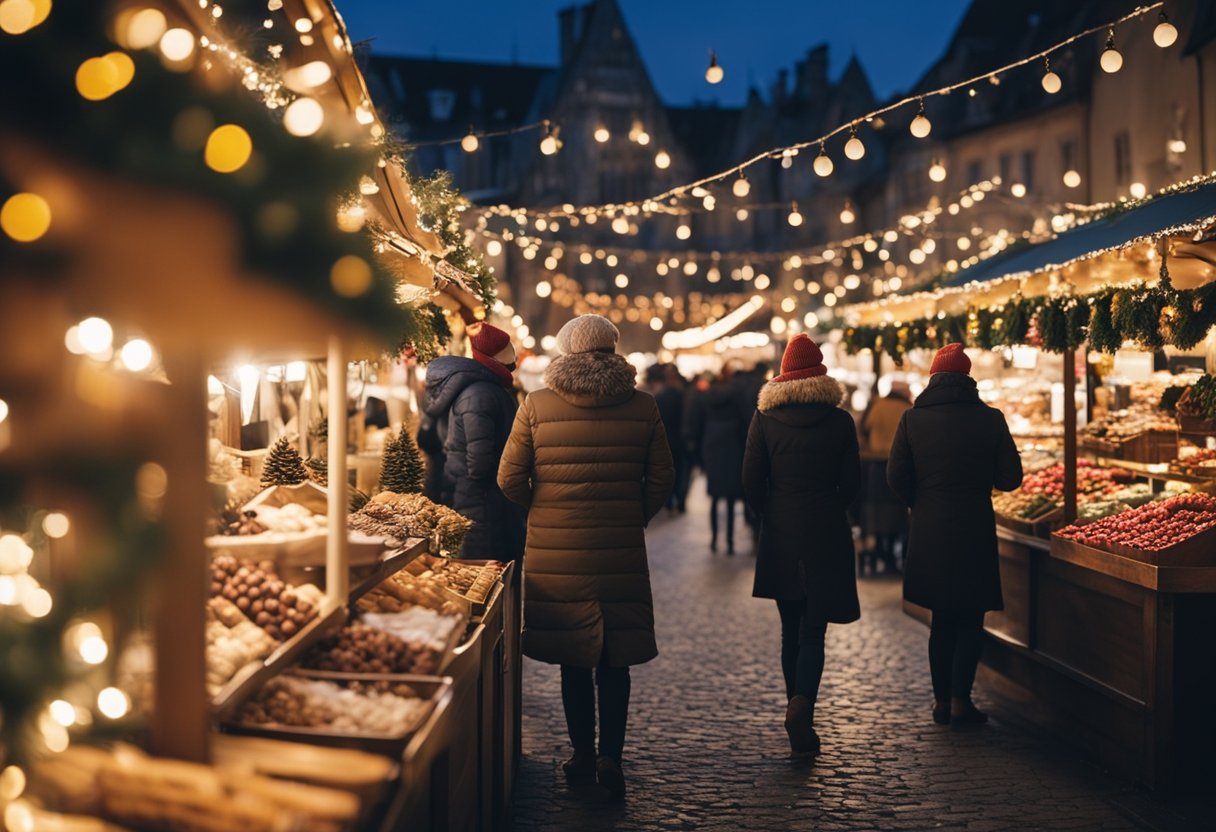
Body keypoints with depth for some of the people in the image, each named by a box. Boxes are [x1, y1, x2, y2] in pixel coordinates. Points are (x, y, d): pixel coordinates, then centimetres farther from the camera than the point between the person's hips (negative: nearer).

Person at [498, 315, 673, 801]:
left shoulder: (536, 406, -4)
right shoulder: (643, 407, -1)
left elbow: (509, 479, -1)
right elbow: (661, 481, 4)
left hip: (556, 554, 0)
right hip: (622, 554, 1)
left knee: (574, 660, 11)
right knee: (614, 661, 10)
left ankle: (584, 756, 20)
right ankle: (611, 758, 5)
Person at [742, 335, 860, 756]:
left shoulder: (764, 419, -3)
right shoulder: (839, 421, -4)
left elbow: (751, 480, -4)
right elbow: (851, 481, 0)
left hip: (779, 535, 2)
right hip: (826, 533, -2)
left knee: (791, 630, 14)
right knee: (813, 630, 0)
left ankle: (798, 714, 22)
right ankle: (801, 706, -21)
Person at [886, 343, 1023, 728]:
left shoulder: (912, 419, -5)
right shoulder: (990, 418, -7)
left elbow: (896, 476, -6)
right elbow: (1010, 477, -4)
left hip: (928, 533, 2)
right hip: (974, 530, -2)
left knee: (942, 619, 15)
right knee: (971, 620, 10)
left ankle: (941, 700, 18)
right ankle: (960, 700, 6)